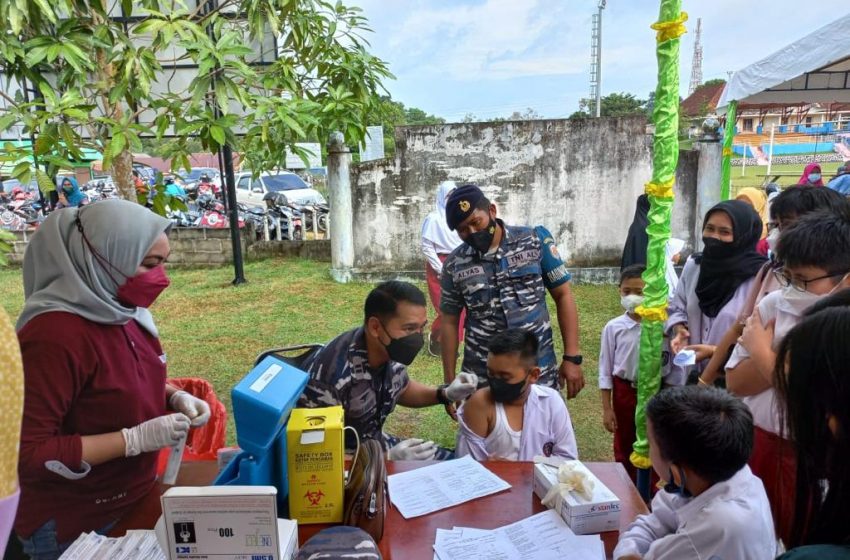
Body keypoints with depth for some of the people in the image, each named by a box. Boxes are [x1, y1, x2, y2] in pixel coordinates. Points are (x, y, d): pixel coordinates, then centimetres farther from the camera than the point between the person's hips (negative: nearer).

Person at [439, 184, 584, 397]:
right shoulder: (454, 265, -1)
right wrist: (449, 381, 5)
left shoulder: (535, 240, -4)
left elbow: (563, 295, 0)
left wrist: (572, 357, -4)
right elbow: (449, 323, 6)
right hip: (481, 379, 1)